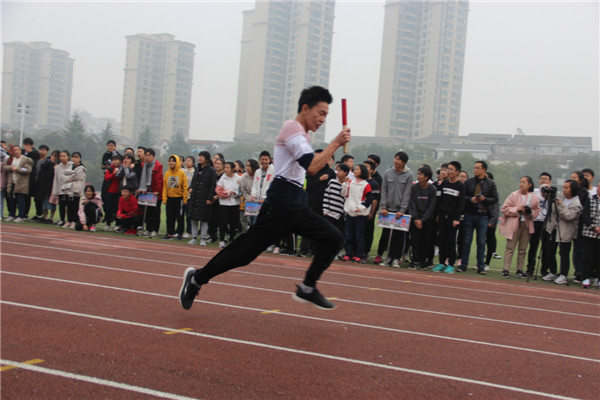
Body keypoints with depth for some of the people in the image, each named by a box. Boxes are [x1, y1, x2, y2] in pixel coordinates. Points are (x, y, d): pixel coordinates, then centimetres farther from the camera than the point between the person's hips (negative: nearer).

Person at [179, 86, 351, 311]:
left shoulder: (301, 132, 17)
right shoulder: (293, 127, -12)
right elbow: (312, 167, -24)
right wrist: (336, 143, -19)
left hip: (298, 207, 10)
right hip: (280, 206, -10)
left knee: (333, 238, 2)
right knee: (244, 252, -4)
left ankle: (307, 289, 7)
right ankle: (196, 278, 13)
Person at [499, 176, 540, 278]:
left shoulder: (534, 198, 3)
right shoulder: (513, 195, -2)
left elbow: (537, 210, 15)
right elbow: (505, 208, -2)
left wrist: (530, 212, -7)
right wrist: (516, 209, -15)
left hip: (527, 225, 3)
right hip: (513, 224, -3)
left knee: (523, 249, 7)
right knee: (510, 248, -6)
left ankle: (519, 270, 15)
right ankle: (506, 270, -6)